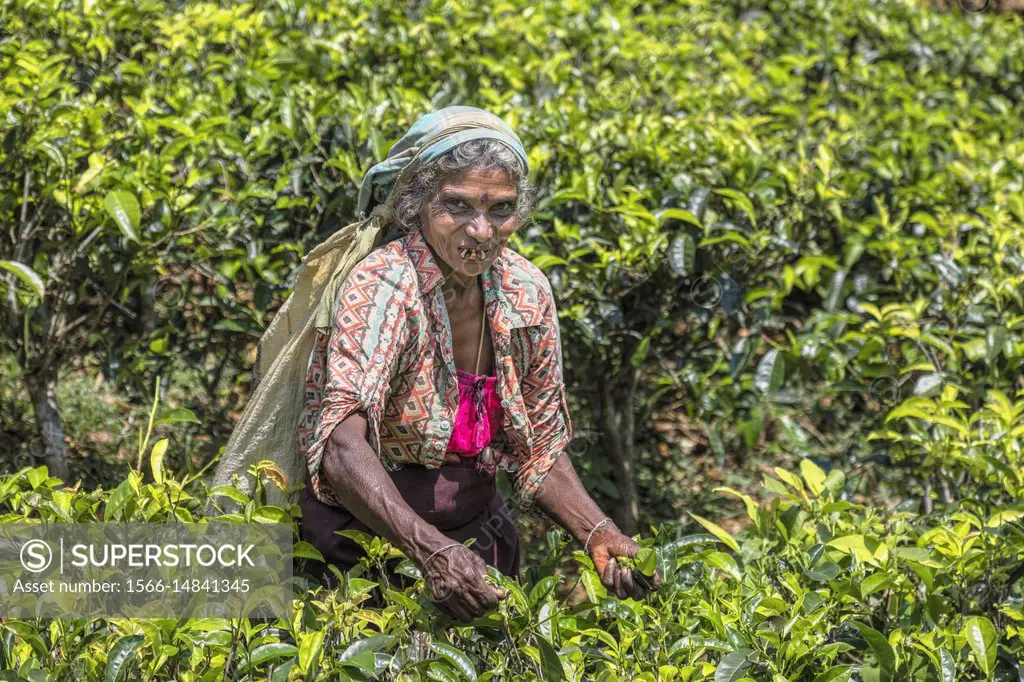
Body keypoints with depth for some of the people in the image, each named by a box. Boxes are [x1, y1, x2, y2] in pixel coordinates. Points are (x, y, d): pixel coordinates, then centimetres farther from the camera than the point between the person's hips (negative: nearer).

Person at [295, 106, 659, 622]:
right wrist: (429, 550, -50)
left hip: (475, 536, 5)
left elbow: (539, 451, 7)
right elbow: (340, 444, -36)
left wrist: (598, 535, -11)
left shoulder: (525, 293, -4)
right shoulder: (385, 286, -22)